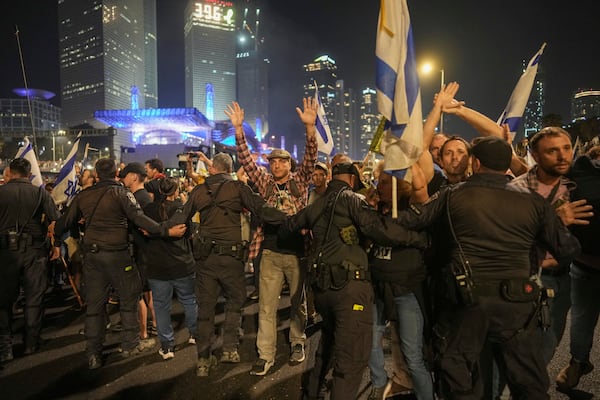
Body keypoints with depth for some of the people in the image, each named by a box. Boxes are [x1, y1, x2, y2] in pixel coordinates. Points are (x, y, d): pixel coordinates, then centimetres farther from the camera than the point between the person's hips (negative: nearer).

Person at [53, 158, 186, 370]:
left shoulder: (83, 195, 6)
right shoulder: (121, 192, -8)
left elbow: (66, 221, 13)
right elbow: (139, 218, -20)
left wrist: (54, 234, 34)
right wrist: (167, 231, -22)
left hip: (91, 254, 4)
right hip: (117, 253, -4)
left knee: (94, 303, 12)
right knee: (129, 298, 12)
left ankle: (93, 354, 17)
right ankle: (130, 344, 19)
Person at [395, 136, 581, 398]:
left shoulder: (453, 195, -1)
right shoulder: (533, 201, 2)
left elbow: (411, 219, 5)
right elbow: (568, 249, 8)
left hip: (467, 298, -1)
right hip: (516, 301, 2)